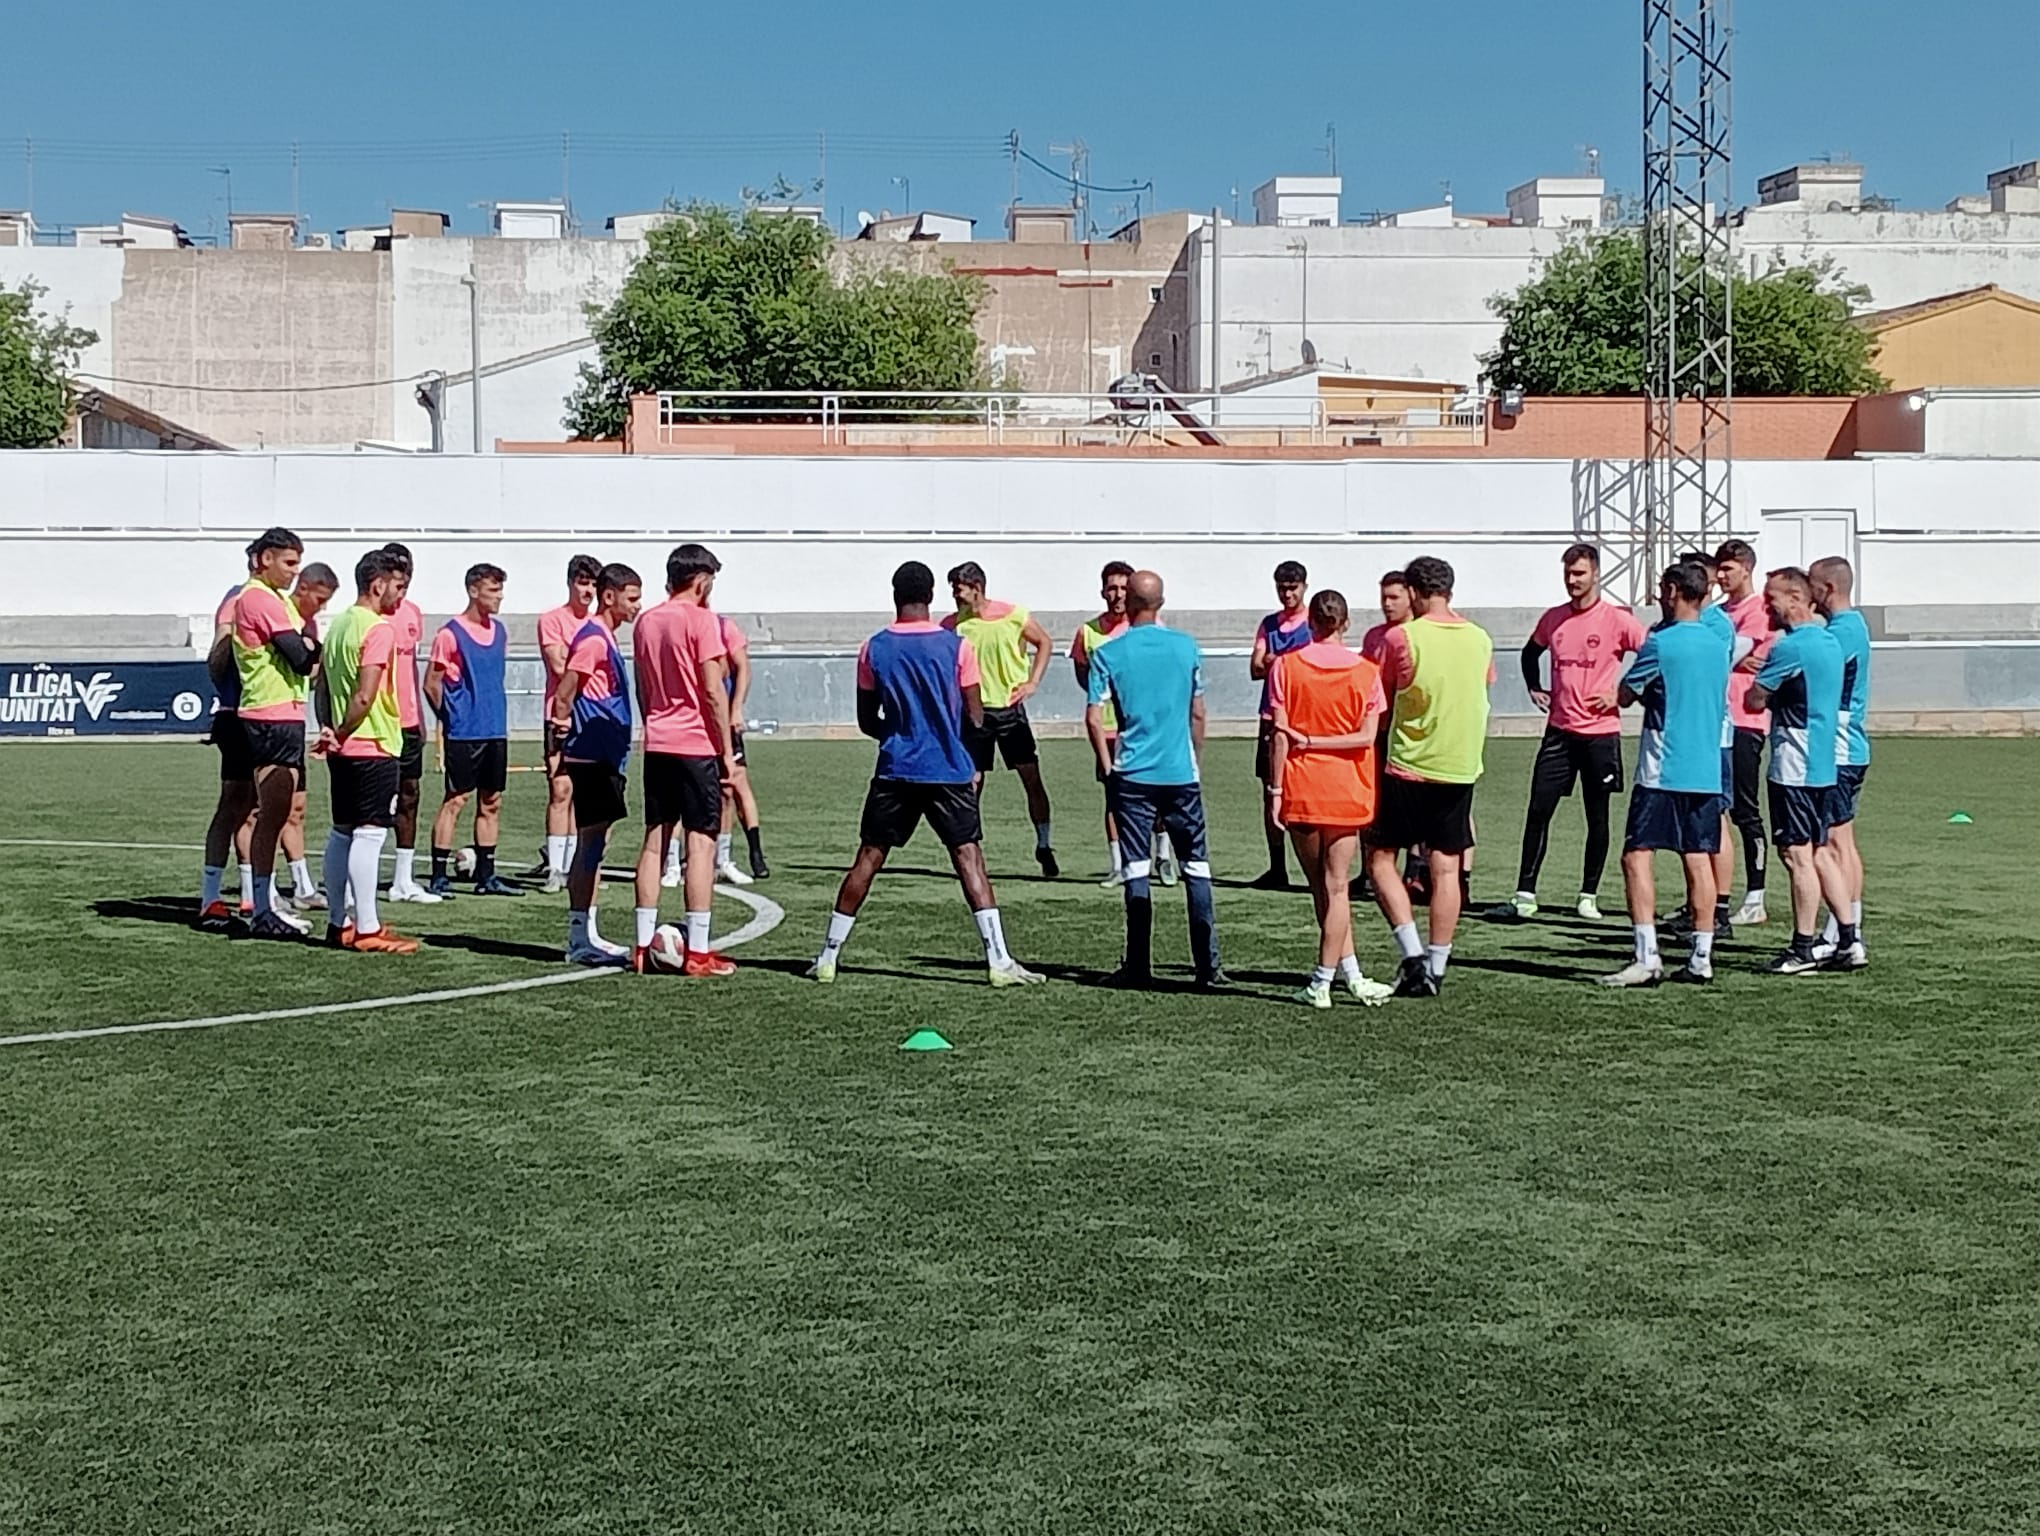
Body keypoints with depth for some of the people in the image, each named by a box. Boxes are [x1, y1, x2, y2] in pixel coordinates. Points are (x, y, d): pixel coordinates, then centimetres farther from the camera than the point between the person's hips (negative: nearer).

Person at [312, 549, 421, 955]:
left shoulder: (339, 624, 14)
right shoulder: (379, 628, -14)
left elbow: (323, 686, 15)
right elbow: (365, 697, -20)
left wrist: (329, 731, 8)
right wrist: (342, 734, -9)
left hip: (345, 749, 9)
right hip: (374, 746, -9)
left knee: (342, 832, 12)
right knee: (369, 834, -8)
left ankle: (338, 923, 18)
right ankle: (368, 930, -7)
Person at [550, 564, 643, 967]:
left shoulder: (603, 637, 16)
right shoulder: (593, 638, -14)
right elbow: (564, 695, -18)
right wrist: (561, 736, -14)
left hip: (604, 758, 10)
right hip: (591, 757, -10)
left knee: (594, 842, 11)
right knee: (591, 841, -8)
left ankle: (585, 935, 16)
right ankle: (580, 938, -5)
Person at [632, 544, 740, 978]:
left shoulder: (646, 621, 12)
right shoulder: (701, 620, -9)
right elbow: (712, 690, -12)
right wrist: (727, 749, -7)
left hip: (657, 745, 7)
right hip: (696, 745, -7)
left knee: (654, 841, 10)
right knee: (701, 843, -4)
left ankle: (645, 945, 12)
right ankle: (697, 952, -6)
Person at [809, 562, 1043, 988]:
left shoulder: (874, 649, 1)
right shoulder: (956, 645, -5)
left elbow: (867, 720, 7)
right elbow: (975, 718, -3)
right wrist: (973, 764, 16)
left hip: (895, 772, 2)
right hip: (950, 772, -2)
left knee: (867, 860, 9)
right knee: (969, 859, -2)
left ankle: (827, 957, 14)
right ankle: (999, 961, -9)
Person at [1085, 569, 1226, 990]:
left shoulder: (1110, 654, -4)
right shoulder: (1186, 647, 3)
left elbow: (1094, 718, -7)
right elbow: (1197, 714, 10)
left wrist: (1107, 766, 5)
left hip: (1132, 776, -1)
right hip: (1182, 774, 1)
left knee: (1137, 870, 4)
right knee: (1197, 868, 5)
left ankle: (1138, 967, 5)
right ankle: (1208, 967, 2)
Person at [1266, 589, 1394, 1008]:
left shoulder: (1286, 666, -4)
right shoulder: (1365, 671, -2)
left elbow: (1280, 735, -7)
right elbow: (1367, 736, -9)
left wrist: (1275, 789, -3)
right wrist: (1316, 742, -4)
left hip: (1301, 791, 0)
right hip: (1347, 792, 0)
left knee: (1323, 887, 11)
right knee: (1336, 886, 5)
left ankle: (1351, 975, 13)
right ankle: (1323, 981, 1)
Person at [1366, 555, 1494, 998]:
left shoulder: (1401, 638, -10)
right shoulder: (1479, 639, 4)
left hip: (1408, 767, -4)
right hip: (1460, 767, 4)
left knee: (1380, 858, 7)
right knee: (1446, 869, 7)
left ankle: (1413, 954, -4)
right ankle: (1436, 968, 8)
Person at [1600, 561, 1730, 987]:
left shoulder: (1660, 643, -11)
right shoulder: (1720, 641, 8)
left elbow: (1626, 696, -1)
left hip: (1663, 770, -7)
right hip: (1707, 769, 7)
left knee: (1637, 856, -6)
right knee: (1698, 859, 9)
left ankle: (1647, 958, -14)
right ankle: (1702, 957, 9)